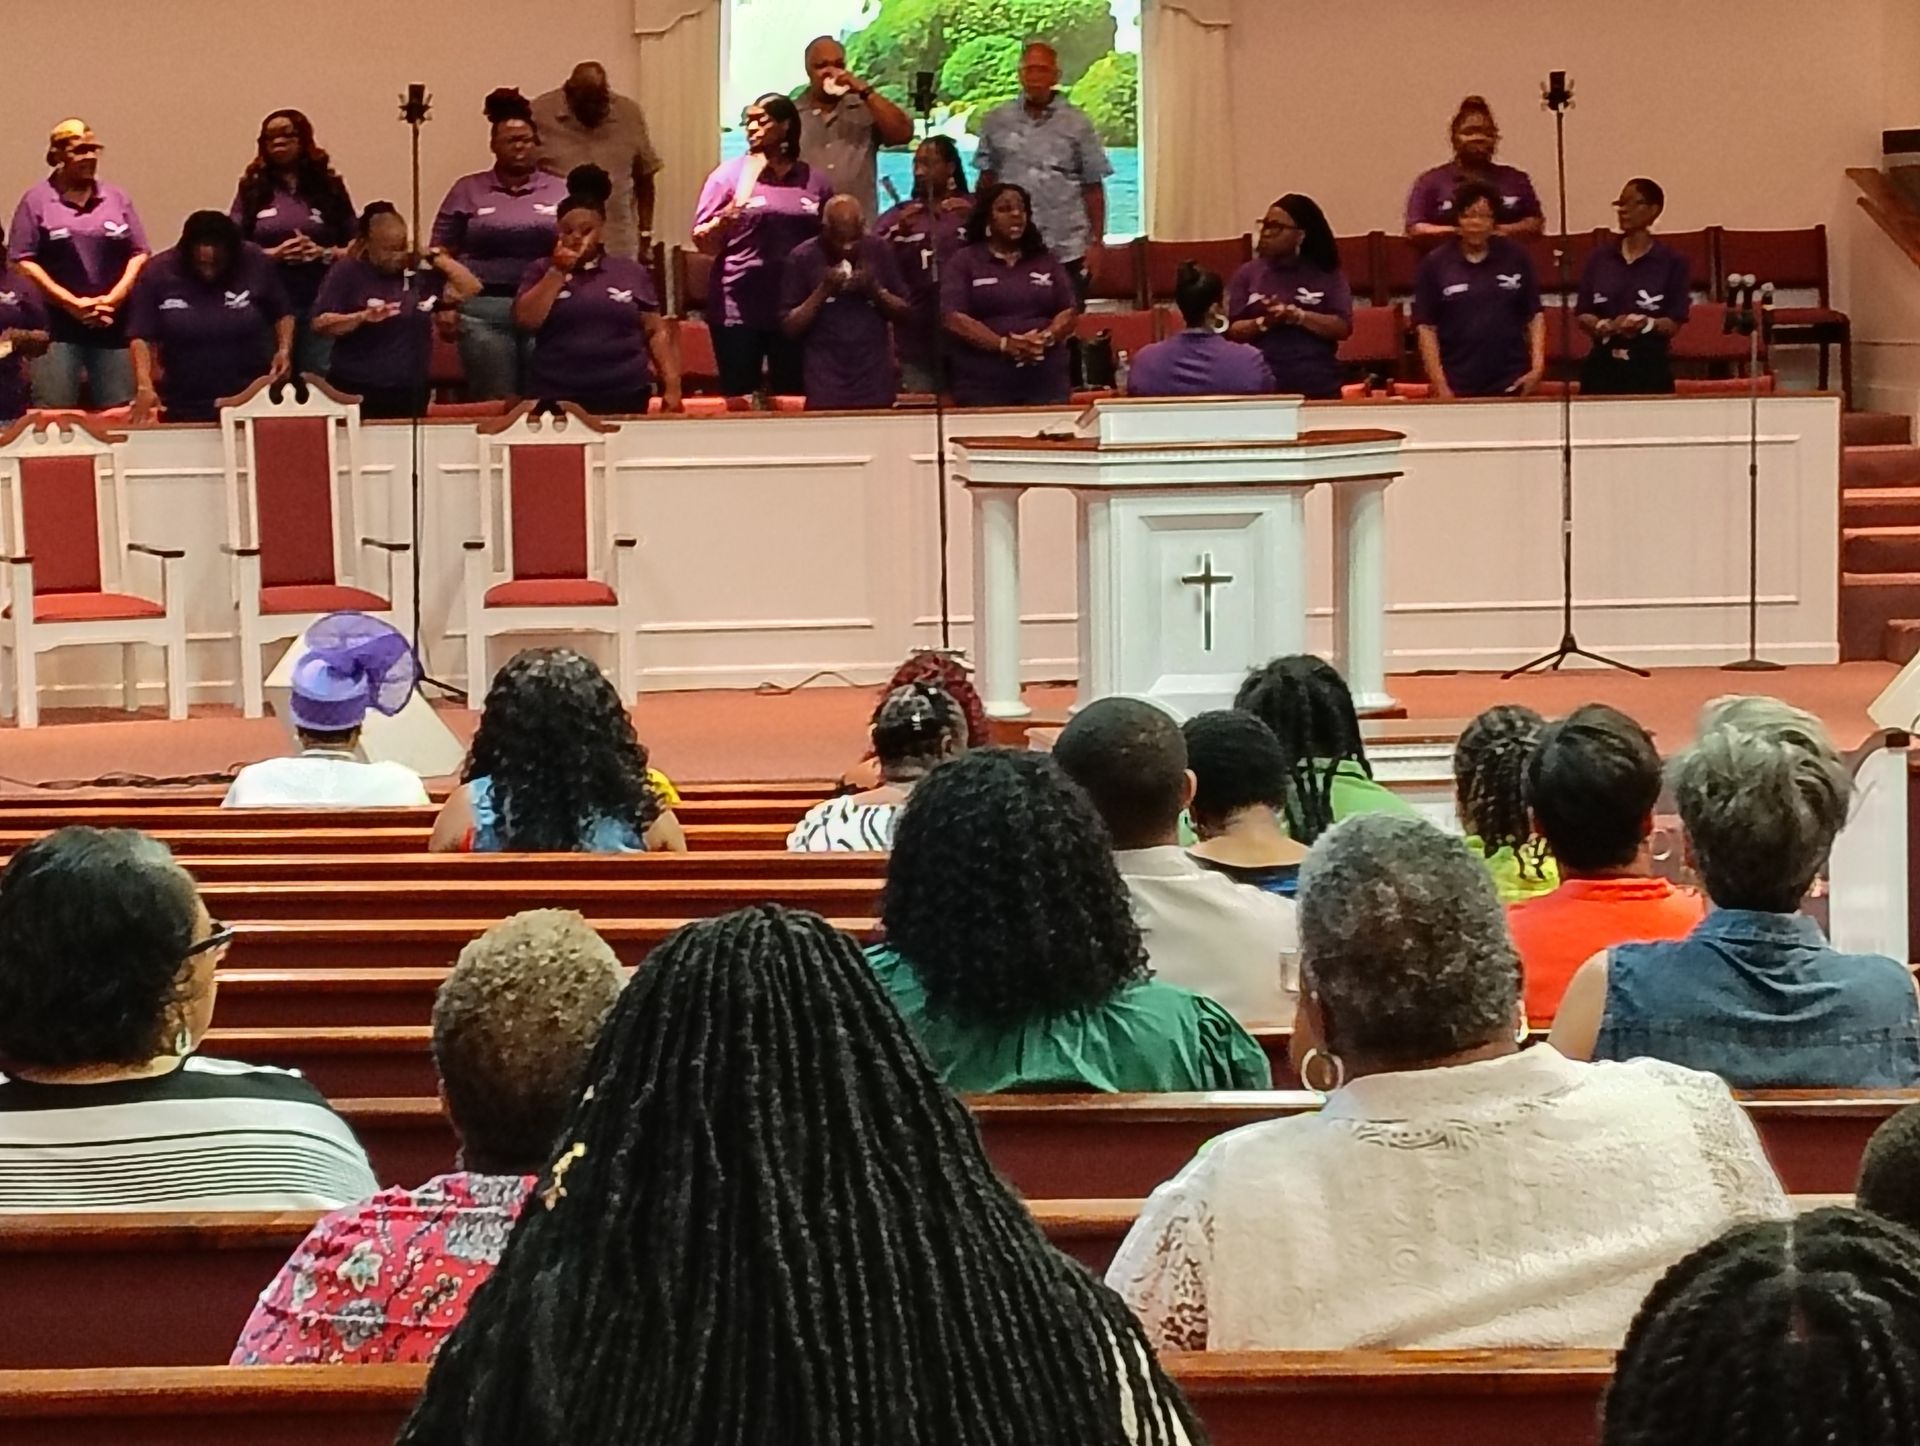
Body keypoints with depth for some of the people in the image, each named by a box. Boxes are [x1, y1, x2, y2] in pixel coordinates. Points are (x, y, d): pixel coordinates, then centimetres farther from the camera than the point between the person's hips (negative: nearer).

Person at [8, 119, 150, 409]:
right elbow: (23, 261, -4)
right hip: (57, 323, -3)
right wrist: (72, 303, -11)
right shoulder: (37, 200, 2)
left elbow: (139, 254, 11)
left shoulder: (116, 198, 12)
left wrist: (113, 298, -5)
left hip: (113, 323, 3)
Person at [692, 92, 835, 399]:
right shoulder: (729, 174, 2)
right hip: (738, 311, -2)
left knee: (792, 399, 7)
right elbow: (704, 243, 0)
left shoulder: (816, 182, 8)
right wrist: (724, 222, -20)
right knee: (738, 399, 0)